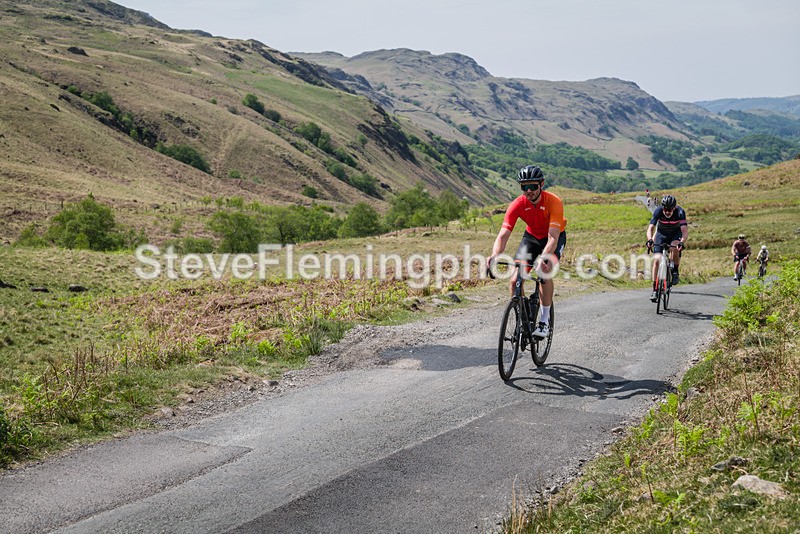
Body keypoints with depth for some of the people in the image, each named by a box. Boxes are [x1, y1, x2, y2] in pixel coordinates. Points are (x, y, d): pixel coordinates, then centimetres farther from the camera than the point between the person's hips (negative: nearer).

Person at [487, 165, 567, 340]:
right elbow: (503, 235, -31)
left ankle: (544, 321, -16)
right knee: (515, 280, -14)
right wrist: (495, 255, -51)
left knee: (545, 273, -30)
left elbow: (553, 237, -41)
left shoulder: (554, 202, -32)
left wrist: (544, 258, -59)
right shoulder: (517, 204, -25)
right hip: (531, 236, 3)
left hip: (555, 237, -3)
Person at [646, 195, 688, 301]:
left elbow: (685, 231, -37)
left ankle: (675, 272, -9)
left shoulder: (680, 212, -30)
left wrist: (682, 242, -56)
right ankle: (654, 289, -6)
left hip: (676, 234, -1)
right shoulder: (658, 211, -27)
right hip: (661, 234, 1)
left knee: (675, 248, -34)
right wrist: (650, 239, -52)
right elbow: (650, 229, -31)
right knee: (656, 260, -13)